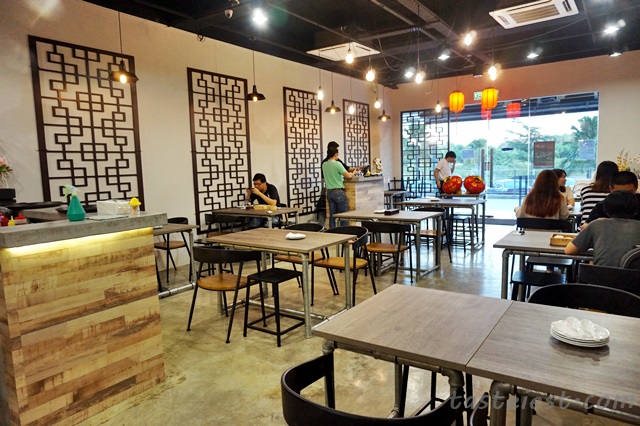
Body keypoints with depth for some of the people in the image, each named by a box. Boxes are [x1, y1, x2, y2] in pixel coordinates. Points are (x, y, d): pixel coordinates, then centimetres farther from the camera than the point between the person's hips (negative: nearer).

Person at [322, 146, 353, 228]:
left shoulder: (324, 165, 7)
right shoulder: (337, 164, -13)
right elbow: (348, 176, -15)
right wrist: (352, 174, 5)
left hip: (329, 192, 7)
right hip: (338, 191, -6)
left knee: (332, 215, 9)